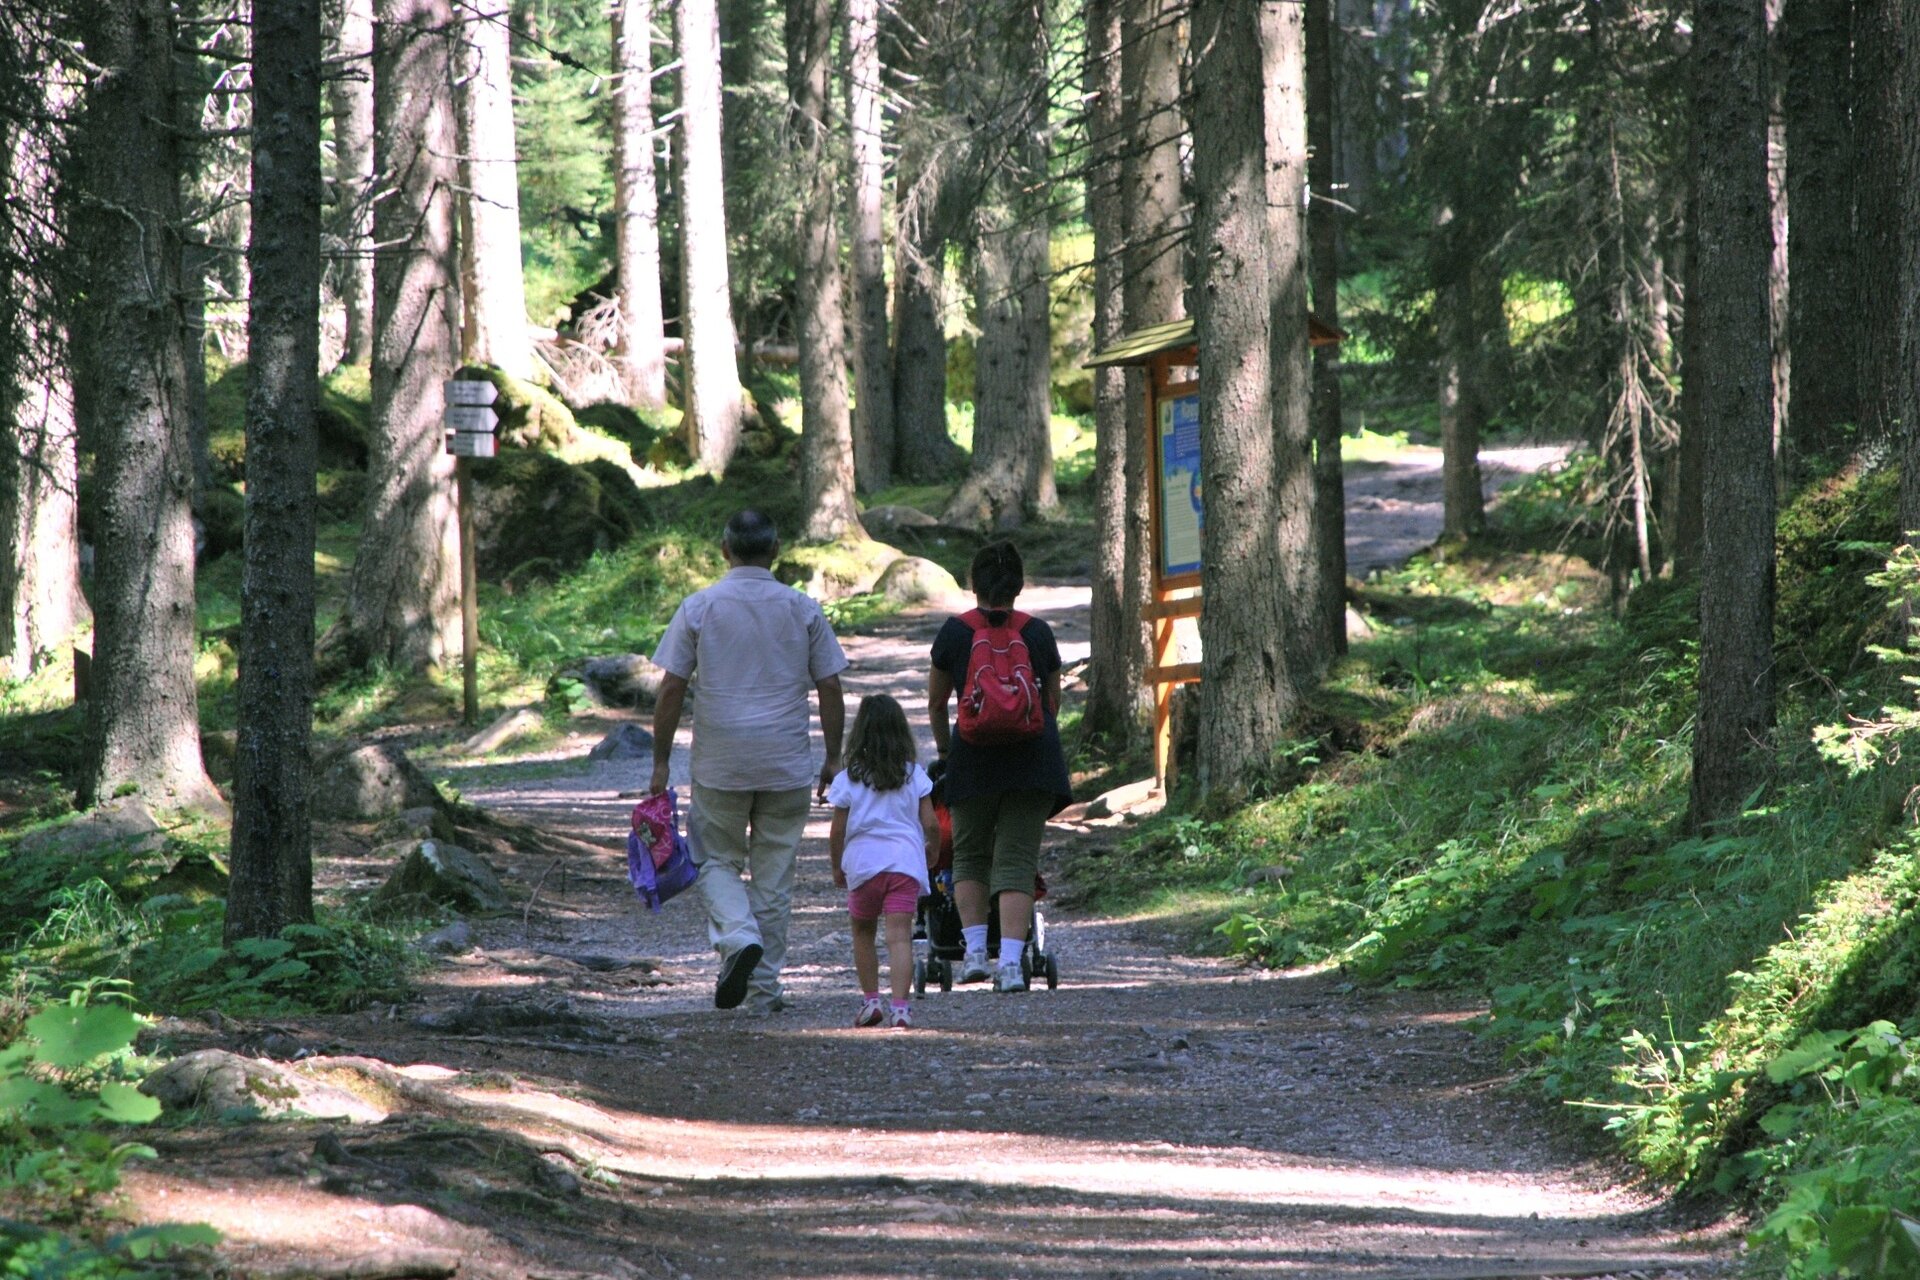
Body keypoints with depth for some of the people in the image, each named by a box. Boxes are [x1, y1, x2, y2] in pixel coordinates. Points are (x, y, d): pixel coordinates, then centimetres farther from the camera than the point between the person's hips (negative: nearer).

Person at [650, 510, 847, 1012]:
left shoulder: (699, 608, -2)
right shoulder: (803, 610, 2)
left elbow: (670, 691, -3)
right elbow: (830, 688, 3)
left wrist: (660, 762, 3)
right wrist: (833, 758, 12)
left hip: (719, 764, -1)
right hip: (788, 764, 1)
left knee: (717, 861, 12)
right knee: (774, 872, 9)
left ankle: (739, 937, -15)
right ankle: (765, 985, 11)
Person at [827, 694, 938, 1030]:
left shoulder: (847, 780, 0)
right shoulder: (915, 775, 4)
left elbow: (837, 832, 1)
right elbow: (931, 824, 4)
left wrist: (837, 867, 17)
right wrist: (932, 852, 24)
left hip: (863, 863, 0)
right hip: (906, 863, 0)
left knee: (863, 933, 19)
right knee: (900, 936, -8)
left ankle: (871, 1000, 17)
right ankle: (900, 1005, -20)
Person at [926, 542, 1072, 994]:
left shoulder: (955, 632, 4)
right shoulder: (1038, 633, 7)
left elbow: (936, 703, 16)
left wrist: (944, 748, 33)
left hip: (975, 754, -1)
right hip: (1033, 753, 1)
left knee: (970, 855, 17)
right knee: (1017, 862, 1)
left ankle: (974, 951, 8)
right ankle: (1010, 964, -10)